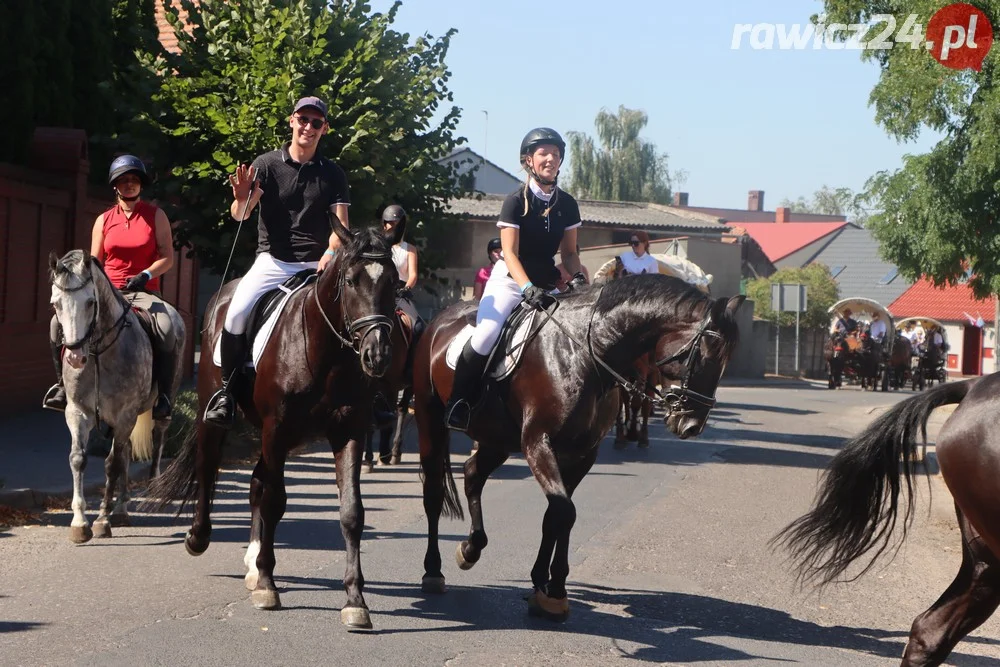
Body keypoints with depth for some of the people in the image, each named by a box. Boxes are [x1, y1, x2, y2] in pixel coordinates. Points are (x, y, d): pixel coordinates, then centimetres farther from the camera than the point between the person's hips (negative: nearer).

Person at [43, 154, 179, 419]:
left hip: (144, 292, -3)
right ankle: (63, 384, -3)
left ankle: (163, 396, -23)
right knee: (59, 322, -17)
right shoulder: (104, 220, 11)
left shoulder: (156, 216, 4)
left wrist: (145, 275, -21)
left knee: (165, 331, -35)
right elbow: (94, 264, 12)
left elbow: (167, 258, -3)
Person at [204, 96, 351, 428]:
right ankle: (226, 390, -6)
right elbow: (240, 214, -8)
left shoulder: (333, 174, 7)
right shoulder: (267, 164, 1)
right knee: (236, 313, -23)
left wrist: (330, 253, -22)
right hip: (272, 261, -2)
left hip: (316, 265, 2)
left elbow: (341, 224, -1)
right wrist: (241, 198, -33)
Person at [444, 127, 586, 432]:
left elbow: (568, 251, 9)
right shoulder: (516, 201, -10)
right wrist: (528, 288, -31)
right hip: (510, 279, -5)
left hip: (547, 283, 5)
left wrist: (577, 276, -13)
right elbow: (510, 252, -16)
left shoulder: (567, 204, 3)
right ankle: (459, 401, -9)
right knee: (486, 336, -26)